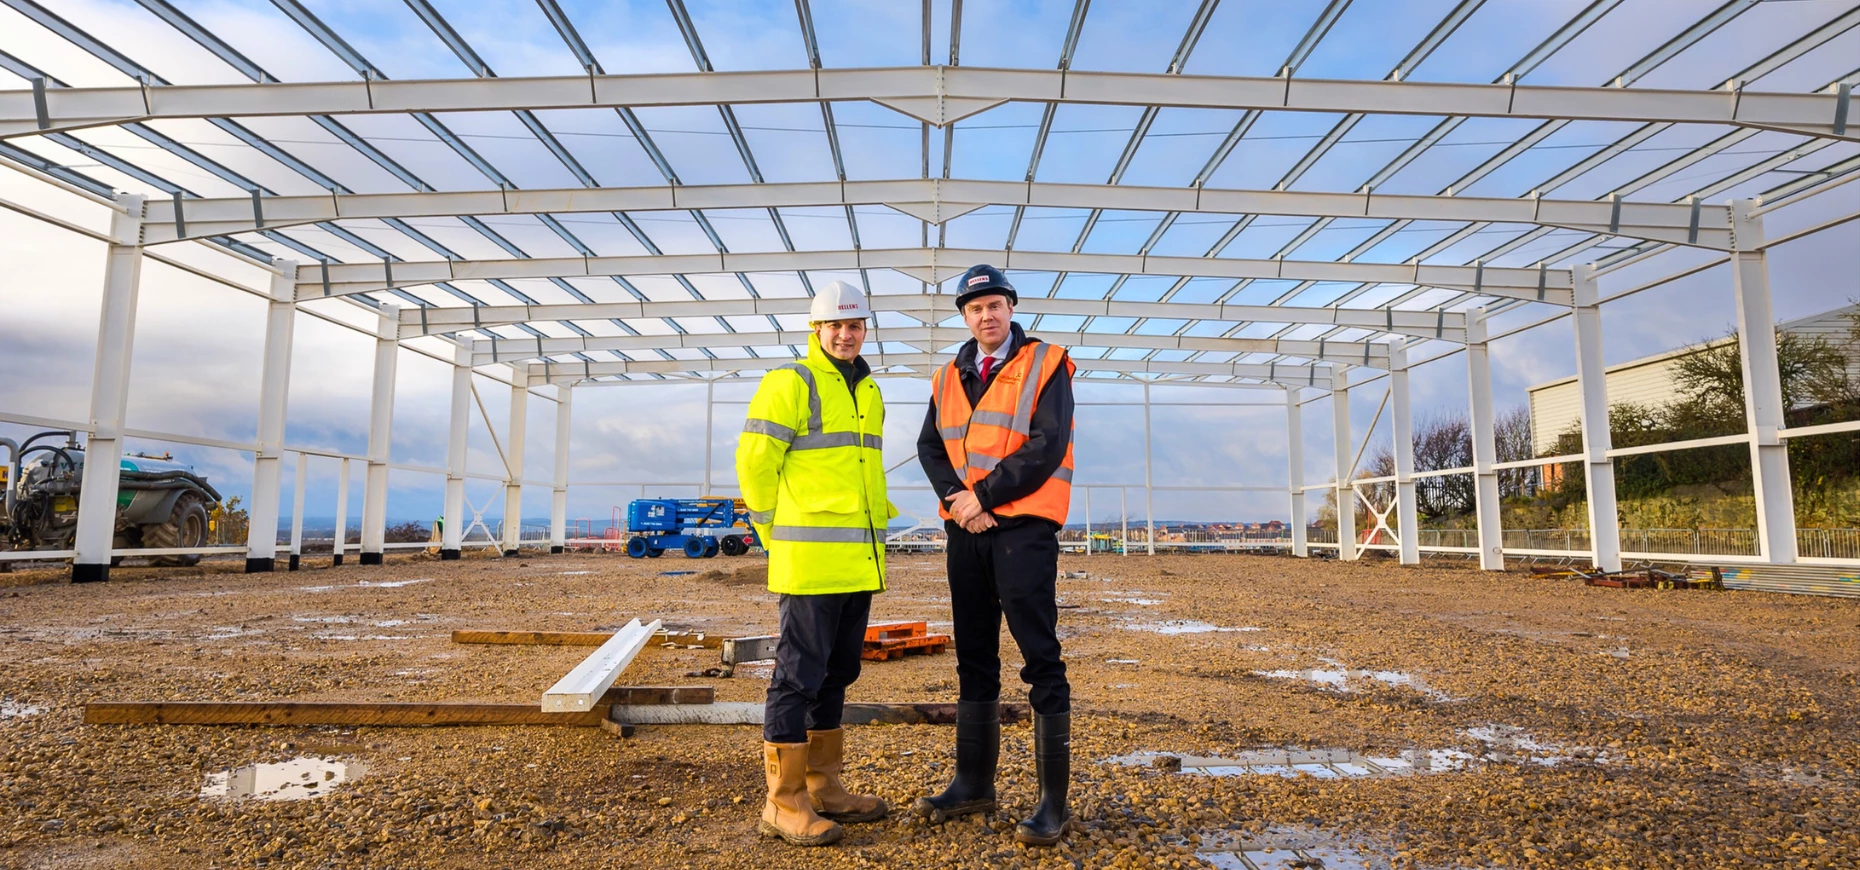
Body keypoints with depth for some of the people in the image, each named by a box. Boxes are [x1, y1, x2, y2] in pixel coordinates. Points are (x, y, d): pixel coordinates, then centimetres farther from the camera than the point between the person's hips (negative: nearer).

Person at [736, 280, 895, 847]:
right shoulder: (791, 382, -6)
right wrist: (779, 537, -3)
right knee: (799, 673, -2)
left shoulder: (868, 390, 17)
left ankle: (822, 788, 27)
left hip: (860, 561, 8)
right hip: (812, 560, -8)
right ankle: (784, 804, 8)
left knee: (837, 672, 14)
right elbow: (755, 463, -8)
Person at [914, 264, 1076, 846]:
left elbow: (1047, 445, -12)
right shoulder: (949, 377, 14)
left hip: (1024, 526, -6)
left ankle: (1054, 800, 3)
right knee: (974, 656, 12)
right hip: (966, 529, 6)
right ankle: (974, 783, 24)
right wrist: (955, 498, -9)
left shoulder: (1045, 365, -2)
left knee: (1040, 658, -5)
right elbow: (929, 446, 9)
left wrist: (984, 495, -13)